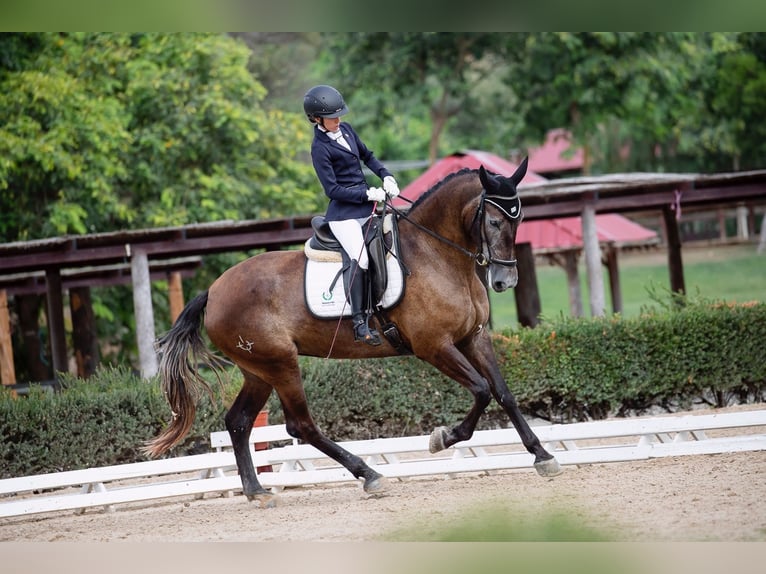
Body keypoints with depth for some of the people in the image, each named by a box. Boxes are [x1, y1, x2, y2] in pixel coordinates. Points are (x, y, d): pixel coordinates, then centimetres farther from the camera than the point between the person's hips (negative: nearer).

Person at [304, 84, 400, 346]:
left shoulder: (345, 130, 8)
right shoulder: (320, 148, -13)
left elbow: (368, 156, 22)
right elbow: (332, 189, -15)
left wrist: (386, 177, 6)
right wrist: (368, 194, -17)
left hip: (366, 206, 9)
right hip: (343, 212, -9)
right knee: (361, 259, -24)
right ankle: (359, 323, -24)